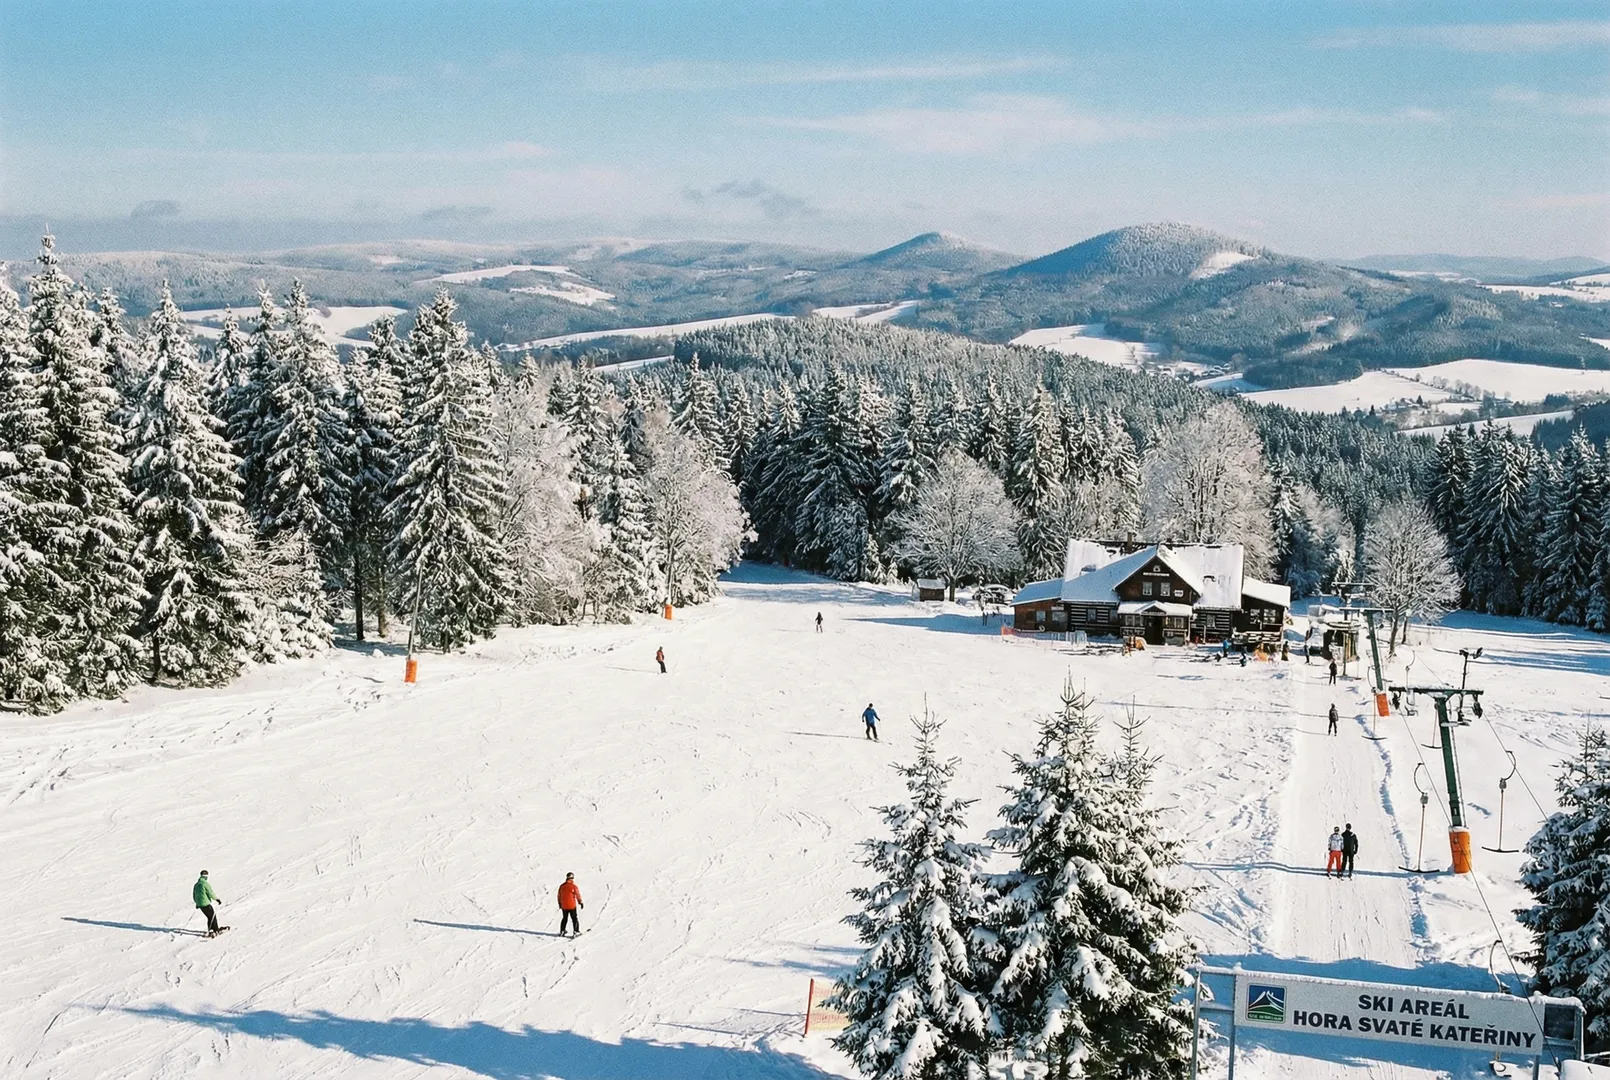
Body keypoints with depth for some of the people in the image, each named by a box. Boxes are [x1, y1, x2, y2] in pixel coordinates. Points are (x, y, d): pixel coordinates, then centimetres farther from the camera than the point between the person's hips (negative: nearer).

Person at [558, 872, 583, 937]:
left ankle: (562, 932, 17)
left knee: (564, 919, 18)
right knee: (574, 919, 7)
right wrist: (581, 902, 2)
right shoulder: (574, 886, -12)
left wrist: (560, 904, 21)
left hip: (564, 906, 4)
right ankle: (576, 931, 1)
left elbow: (559, 896, 8)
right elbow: (578, 895, -9)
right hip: (572, 906, -4)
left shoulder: (562, 886, 1)